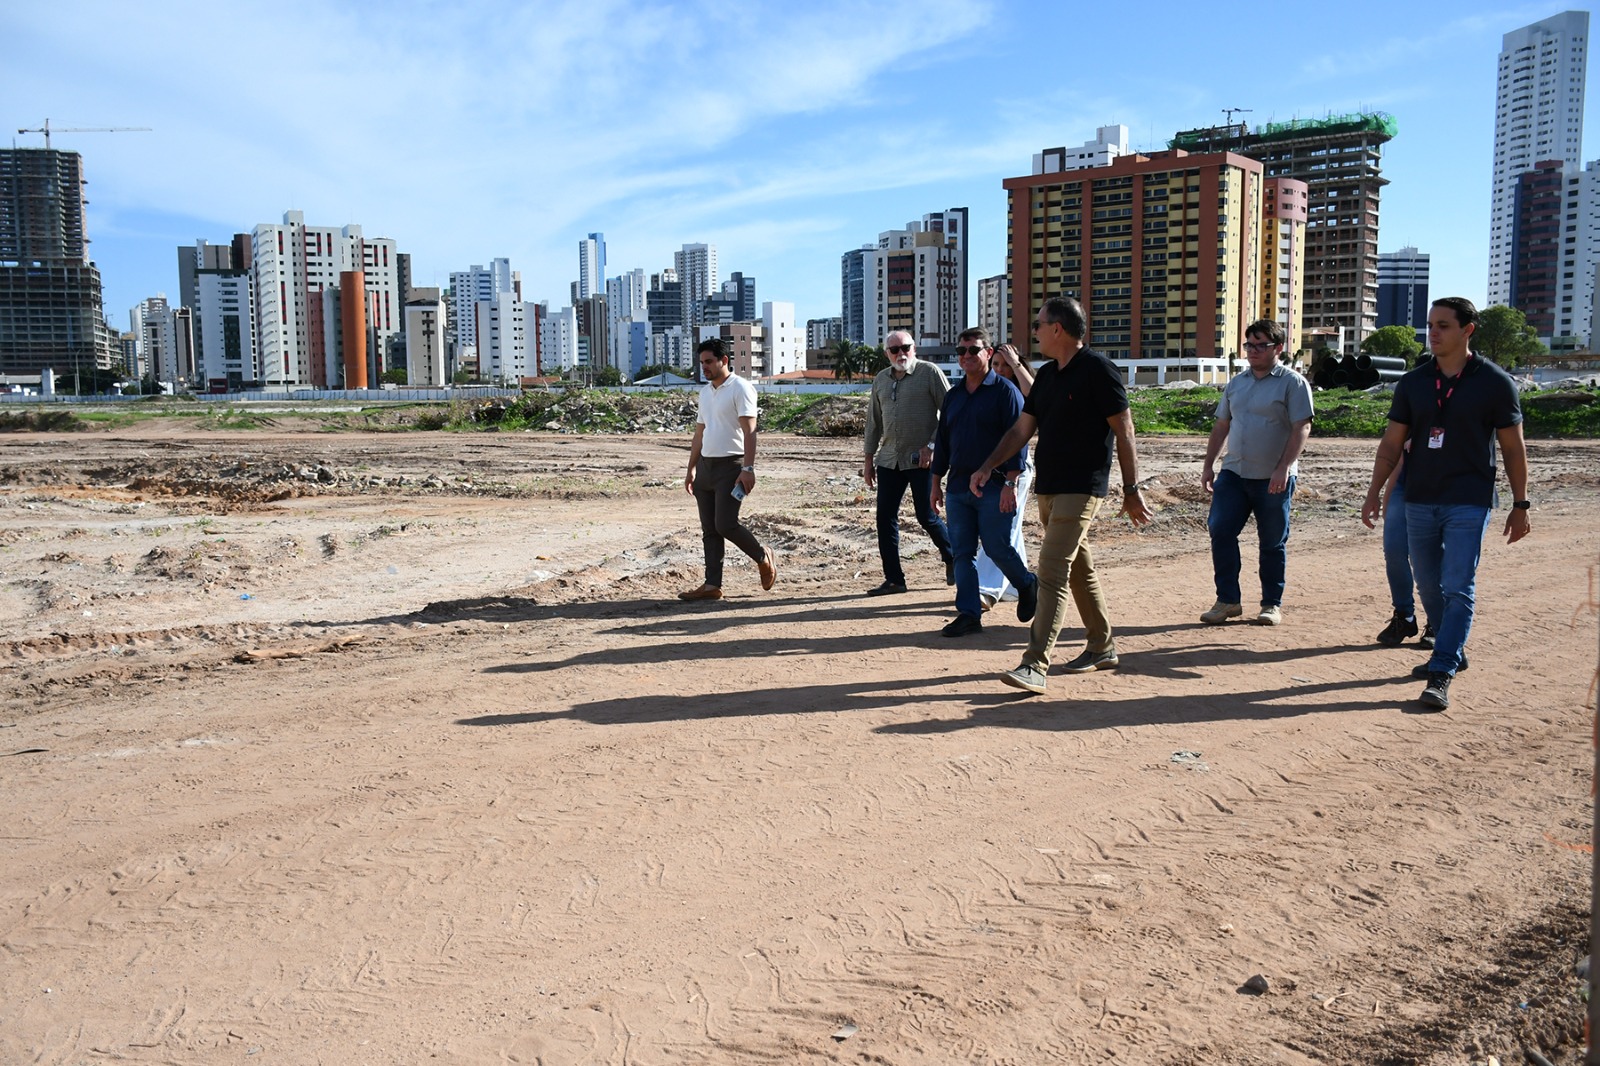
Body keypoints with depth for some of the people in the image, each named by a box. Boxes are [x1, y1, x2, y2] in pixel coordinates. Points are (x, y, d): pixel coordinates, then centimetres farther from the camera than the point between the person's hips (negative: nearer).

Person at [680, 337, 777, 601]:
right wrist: (691, 470, 19)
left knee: (725, 524, -13)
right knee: (709, 529, 5)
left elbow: (749, 431, -16)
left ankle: (763, 558, 11)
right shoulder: (704, 392, 16)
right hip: (706, 466, 8)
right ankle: (712, 585, 8)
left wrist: (748, 468, -23)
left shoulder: (740, 388, -9)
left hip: (730, 466, -8)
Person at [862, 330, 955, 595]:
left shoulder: (930, 373, -5)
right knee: (885, 518, 2)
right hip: (889, 460, 6)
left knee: (927, 517, -1)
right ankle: (894, 579, 10)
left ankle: (952, 560, 26)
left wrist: (932, 446, -14)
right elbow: (874, 422, 18)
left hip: (922, 460, -5)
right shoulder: (880, 380, 12)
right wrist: (869, 458, 15)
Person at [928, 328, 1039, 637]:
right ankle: (968, 614, 8)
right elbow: (942, 441, 19)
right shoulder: (953, 396, 14)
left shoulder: (1005, 391, -5)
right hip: (959, 487, 6)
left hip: (994, 487, -6)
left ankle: (1027, 586, 25)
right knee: (962, 553, 3)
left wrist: (1011, 484, -18)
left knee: (997, 548, -4)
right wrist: (936, 483, 15)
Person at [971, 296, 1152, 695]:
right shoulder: (1047, 375, 14)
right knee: (1079, 569, 16)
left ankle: (1035, 665, -17)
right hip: (1048, 487, 8)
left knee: (1052, 572, -15)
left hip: (1081, 489, -8)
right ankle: (1103, 647, 28)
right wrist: (988, 466, 4)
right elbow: (1021, 429, 15)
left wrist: (1131, 490, -10)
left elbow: (1123, 432, -10)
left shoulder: (1098, 369, -11)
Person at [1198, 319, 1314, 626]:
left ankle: (1272, 604, 17)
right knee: (1220, 531, -5)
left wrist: (1283, 468, -21)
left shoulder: (1293, 383, -4)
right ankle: (1228, 600, 4)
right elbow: (1221, 426, 19)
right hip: (1234, 473, 5)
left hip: (1273, 479, -5)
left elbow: (1301, 428, -11)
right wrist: (1208, 466, 13)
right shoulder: (1237, 383, 14)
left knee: (1273, 543, 5)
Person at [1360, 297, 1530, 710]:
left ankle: (1441, 675, -10)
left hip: (1469, 503, -4)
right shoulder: (1413, 382, 6)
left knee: (1458, 588, -9)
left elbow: (1513, 447, 1)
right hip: (1420, 501, 5)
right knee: (1429, 586, 12)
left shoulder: (1495, 382, -3)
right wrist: (1374, 491, -1)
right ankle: (1452, 652, 30)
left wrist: (1520, 504, 0)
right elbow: (1392, 442, 8)